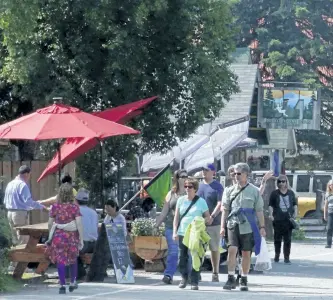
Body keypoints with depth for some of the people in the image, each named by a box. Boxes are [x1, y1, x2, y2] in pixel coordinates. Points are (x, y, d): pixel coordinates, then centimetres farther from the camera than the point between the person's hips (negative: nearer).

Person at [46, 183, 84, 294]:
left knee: (60, 260, 2)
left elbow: (50, 223, 3)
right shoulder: (74, 207, -8)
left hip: (58, 235, 0)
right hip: (72, 235, 0)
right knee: (73, 259, 20)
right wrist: (81, 239, -7)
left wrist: (50, 236, 19)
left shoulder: (55, 207, -3)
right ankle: (73, 282, 31)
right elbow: (79, 224, -12)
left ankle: (62, 285, -4)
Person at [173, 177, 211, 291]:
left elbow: (208, 218, 6)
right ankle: (184, 278, 21)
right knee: (182, 257, 5)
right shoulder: (181, 200, 9)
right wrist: (175, 231, 3)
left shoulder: (201, 201, 2)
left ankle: (194, 282, 0)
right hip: (182, 233, 3)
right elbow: (176, 217, 12)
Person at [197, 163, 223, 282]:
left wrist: (212, 217, -25)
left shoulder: (217, 186, -3)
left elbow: (220, 204, -12)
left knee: (214, 249, 4)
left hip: (214, 222, -4)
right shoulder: (198, 186, 14)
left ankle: (215, 273, 10)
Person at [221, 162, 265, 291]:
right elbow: (225, 209, 11)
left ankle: (244, 281, 14)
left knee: (246, 253, 5)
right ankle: (231, 279, -11)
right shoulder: (230, 191, 9)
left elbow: (259, 210, 5)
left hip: (248, 226, -1)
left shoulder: (254, 191, 3)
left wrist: (262, 227, 0)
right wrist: (222, 226, 4)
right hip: (233, 225, 1)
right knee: (232, 250, -13)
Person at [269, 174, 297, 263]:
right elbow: (270, 205, 4)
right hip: (278, 219, -1)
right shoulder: (274, 193, 4)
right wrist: (271, 214, -8)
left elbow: (295, 204, 18)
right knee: (277, 238, 4)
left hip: (288, 219, 1)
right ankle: (277, 256, 20)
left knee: (288, 239, -1)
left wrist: (295, 212, 3)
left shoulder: (291, 193, 10)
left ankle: (287, 258, 3)